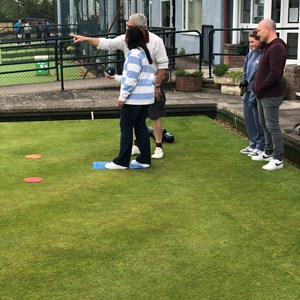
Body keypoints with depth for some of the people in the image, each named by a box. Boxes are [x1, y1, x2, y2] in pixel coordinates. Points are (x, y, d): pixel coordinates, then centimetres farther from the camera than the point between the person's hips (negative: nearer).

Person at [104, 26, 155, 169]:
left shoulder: (134, 54, -15)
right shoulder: (145, 53, 14)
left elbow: (131, 79, -20)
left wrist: (122, 96, -15)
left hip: (134, 98, -9)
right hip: (146, 97, 9)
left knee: (126, 127, -1)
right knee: (141, 126, 12)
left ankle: (122, 162, 4)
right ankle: (144, 159, 15)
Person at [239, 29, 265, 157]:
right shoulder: (250, 54, 10)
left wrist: (255, 95, -20)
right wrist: (244, 81, 4)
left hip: (257, 94, -9)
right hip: (247, 92, 9)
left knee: (258, 122, 1)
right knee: (248, 120, 17)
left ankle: (260, 148, 14)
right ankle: (253, 145, 32)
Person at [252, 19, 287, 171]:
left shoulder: (277, 48, -17)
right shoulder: (268, 47, 15)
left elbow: (275, 73, -25)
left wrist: (260, 88, -17)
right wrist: (256, 87, 11)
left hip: (271, 95, -10)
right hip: (262, 95, 10)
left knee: (272, 126, -7)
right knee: (264, 124, 18)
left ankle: (278, 160, -1)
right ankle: (268, 153, 30)